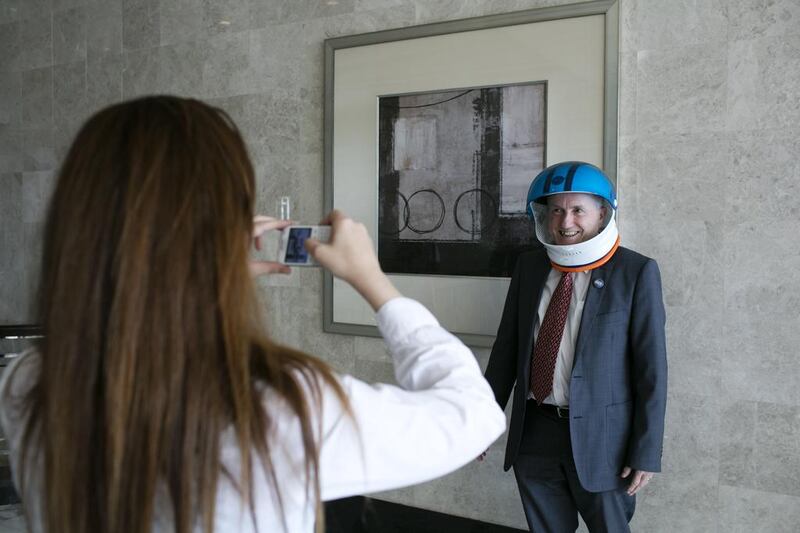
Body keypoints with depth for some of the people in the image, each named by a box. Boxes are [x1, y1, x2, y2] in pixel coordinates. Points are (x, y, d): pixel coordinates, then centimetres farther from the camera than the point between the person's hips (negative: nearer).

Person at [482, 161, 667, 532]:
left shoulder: (636, 272, -9)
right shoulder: (529, 267, 4)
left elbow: (652, 367, -9)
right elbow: (506, 348, 10)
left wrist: (646, 452, -11)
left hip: (599, 436, -4)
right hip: (534, 433, 4)